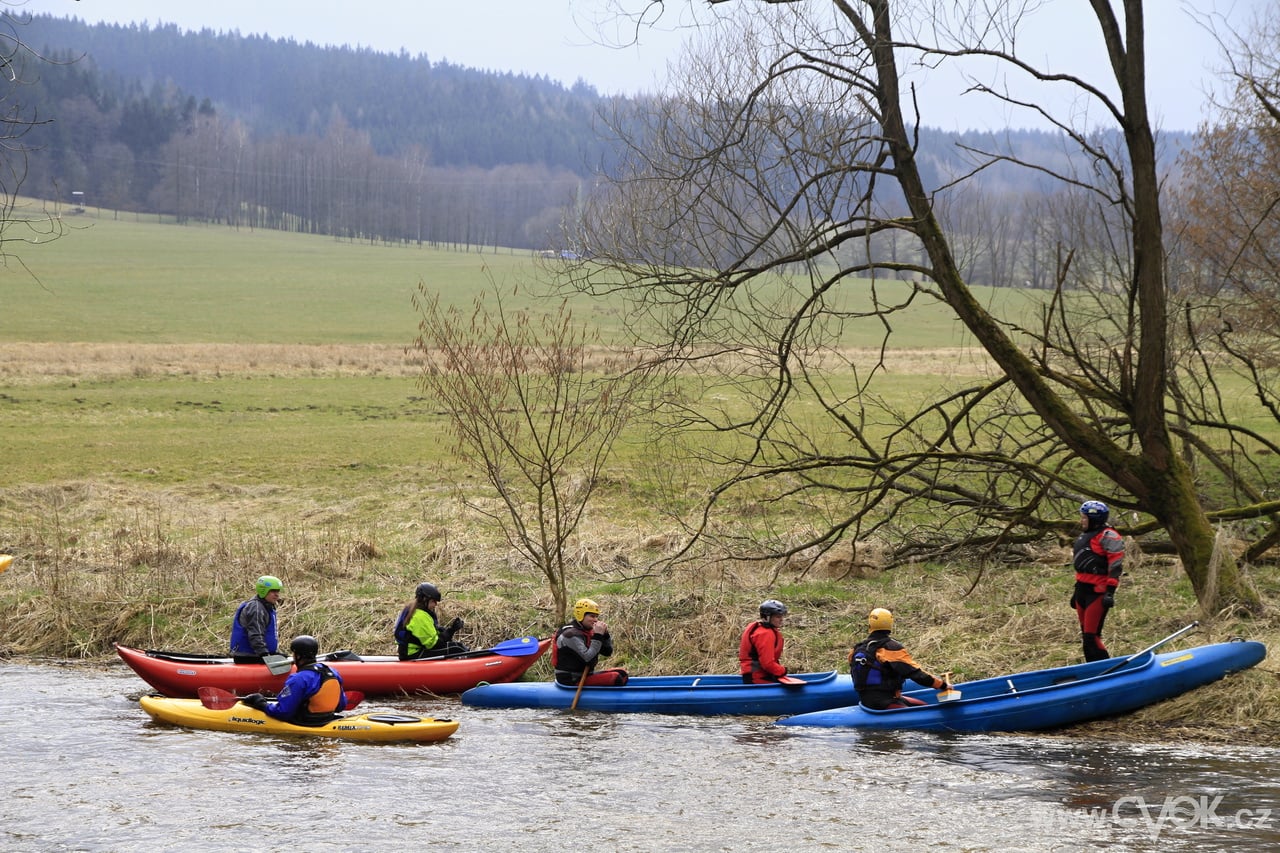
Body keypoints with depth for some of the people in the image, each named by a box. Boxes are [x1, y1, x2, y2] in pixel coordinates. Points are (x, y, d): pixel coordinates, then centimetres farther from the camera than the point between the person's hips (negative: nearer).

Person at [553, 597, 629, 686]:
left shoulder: (588, 632, 10)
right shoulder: (571, 635, -18)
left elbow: (607, 652, 13)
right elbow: (588, 658, -28)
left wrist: (605, 634, -4)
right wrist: (598, 636, -25)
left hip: (584, 675, 10)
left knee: (622, 673, 8)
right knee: (615, 678, -20)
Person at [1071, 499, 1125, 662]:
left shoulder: (1108, 536, -11)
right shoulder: (1085, 536, 19)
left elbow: (1116, 565, -18)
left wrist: (1110, 592, -24)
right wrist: (1076, 590, 27)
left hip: (1097, 591, -10)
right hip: (1082, 590, 10)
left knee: (1091, 636, -13)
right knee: (1085, 635, 13)